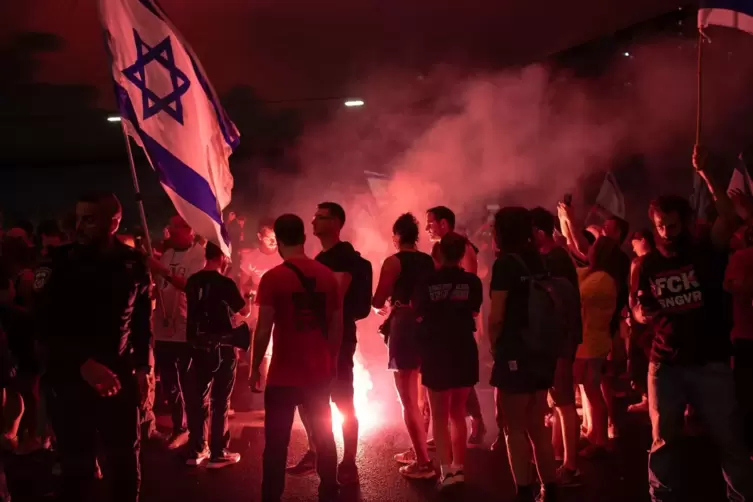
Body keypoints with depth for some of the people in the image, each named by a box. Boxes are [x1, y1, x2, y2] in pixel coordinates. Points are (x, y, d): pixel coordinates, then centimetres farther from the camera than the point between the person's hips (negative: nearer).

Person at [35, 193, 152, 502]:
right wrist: (83, 363, -17)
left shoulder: (134, 264, 1)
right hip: (71, 379, -2)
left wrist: (144, 368, 5)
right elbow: (45, 324, -8)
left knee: (125, 463, 9)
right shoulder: (62, 261, -5)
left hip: (120, 377, 2)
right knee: (76, 468, 2)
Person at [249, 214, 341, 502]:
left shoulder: (273, 278, -12)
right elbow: (337, 325, 6)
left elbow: (264, 329, -14)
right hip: (320, 373, 5)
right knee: (324, 437, 17)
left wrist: (255, 368, -3)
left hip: (284, 376, -4)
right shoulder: (327, 275, 1)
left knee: (276, 442, 5)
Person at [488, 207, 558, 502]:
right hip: (541, 352, 7)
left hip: (515, 353, -7)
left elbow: (496, 316, -16)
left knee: (514, 427, 3)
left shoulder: (506, 263, -12)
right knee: (537, 426, 15)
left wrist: (494, 346, 2)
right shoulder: (539, 262, 8)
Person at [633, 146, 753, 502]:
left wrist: (704, 174, -24)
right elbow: (638, 309, 15)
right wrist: (643, 313, -9)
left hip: (709, 362, -2)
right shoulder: (649, 265, 7)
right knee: (664, 442, 8)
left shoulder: (706, 253, -1)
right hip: (665, 365, 3)